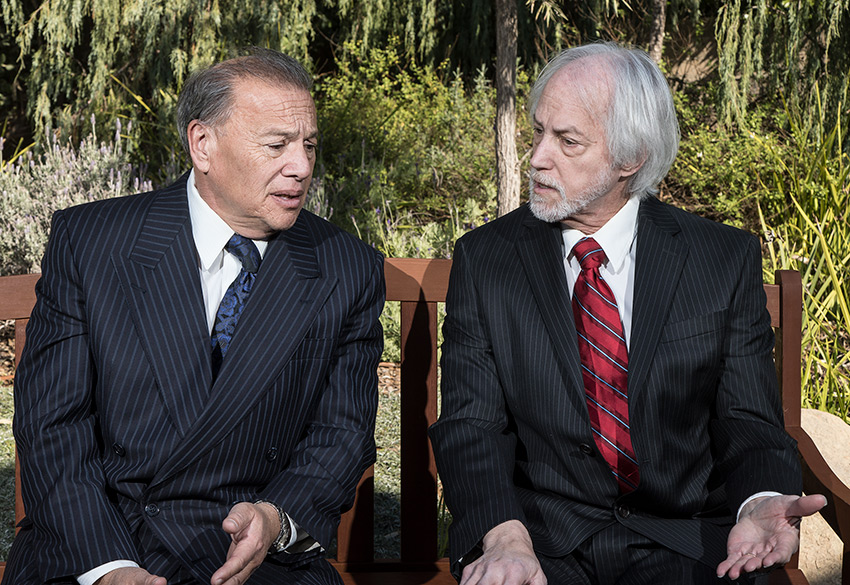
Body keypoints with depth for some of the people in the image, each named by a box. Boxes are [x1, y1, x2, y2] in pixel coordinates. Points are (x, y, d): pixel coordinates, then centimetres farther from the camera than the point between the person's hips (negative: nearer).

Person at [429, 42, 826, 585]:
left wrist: (761, 502, -21)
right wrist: (504, 534, -23)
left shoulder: (727, 260, 4)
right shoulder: (483, 259, 4)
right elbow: (468, 424, -3)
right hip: (538, 536, 0)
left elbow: (749, 423, 3)